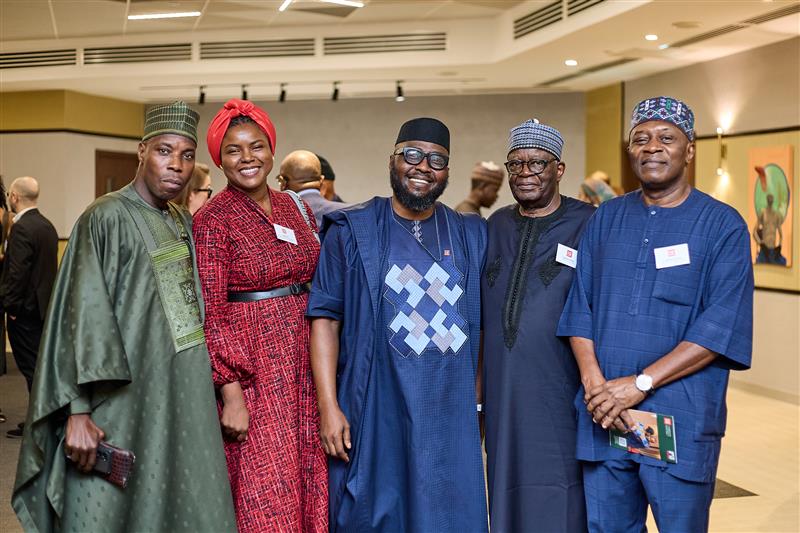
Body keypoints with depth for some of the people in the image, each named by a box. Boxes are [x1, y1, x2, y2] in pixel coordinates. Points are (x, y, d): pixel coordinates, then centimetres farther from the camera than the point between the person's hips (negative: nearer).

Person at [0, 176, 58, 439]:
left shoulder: (21, 228, -17)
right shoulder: (47, 225, 11)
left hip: (25, 308, -9)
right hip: (44, 305, 9)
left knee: (31, 367, -3)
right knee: (39, 365, 15)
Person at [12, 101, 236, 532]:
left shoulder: (184, 222, 12)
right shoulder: (107, 218, -10)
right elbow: (83, 314, -16)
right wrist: (78, 412, -21)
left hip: (184, 399, 7)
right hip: (127, 398, -7)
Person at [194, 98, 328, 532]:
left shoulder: (295, 208, 9)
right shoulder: (212, 221, -8)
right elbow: (209, 314, -11)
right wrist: (231, 392, -16)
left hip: (303, 368, 6)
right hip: (252, 372, -6)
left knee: (307, 485, 12)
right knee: (263, 496, -1)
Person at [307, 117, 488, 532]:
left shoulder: (471, 236, 9)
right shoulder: (351, 232, 0)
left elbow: (482, 326, 12)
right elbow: (325, 319, -4)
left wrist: (481, 402, 7)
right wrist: (328, 406, -11)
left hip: (451, 419, 3)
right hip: (375, 416, -3)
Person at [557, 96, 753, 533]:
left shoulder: (722, 226, -2)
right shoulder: (605, 219, 10)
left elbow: (721, 327, -11)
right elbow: (579, 308, 7)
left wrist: (639, 383, -16)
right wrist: (594, 382, -10)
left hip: (681, 421, -3)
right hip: (602, 417, 4)